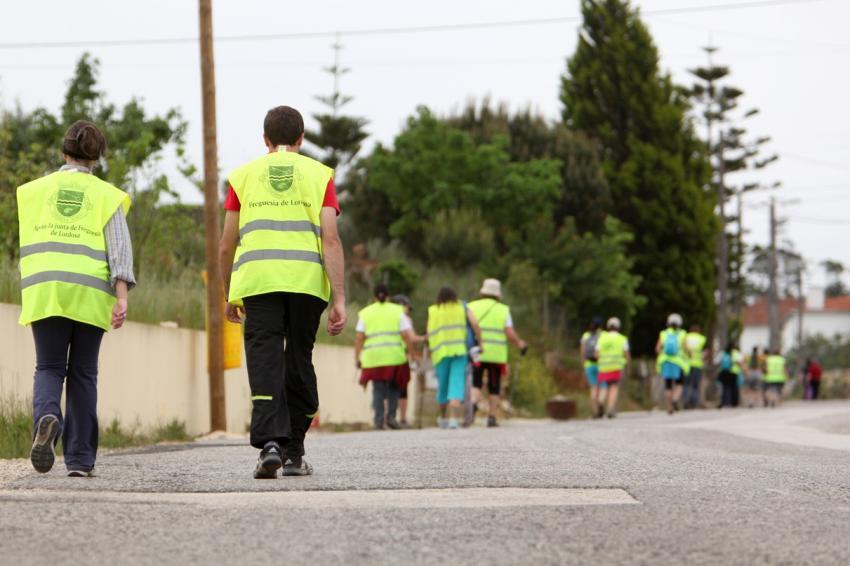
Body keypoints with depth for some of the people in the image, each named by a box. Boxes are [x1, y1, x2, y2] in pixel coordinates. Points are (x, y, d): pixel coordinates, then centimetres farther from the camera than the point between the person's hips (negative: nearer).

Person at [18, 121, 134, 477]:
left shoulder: (34, 190, 10)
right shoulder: (108, 196, 6)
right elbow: (119, 248, -6)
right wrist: (122, 298, -13)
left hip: (45, 292, 0)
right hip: (91, 294, 0)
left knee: (49, 368, 5)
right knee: (82, 373, 10)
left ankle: (47, 417, -28)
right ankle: (79, 458, 9)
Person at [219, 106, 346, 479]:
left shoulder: (244, 175, 15)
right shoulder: (319, 175, 13)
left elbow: (226, 247, 14)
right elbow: (330, 240, 1)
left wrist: (229, 296, 26)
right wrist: (339, 300, -2)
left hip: (257, 281, -1)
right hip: (307, 281, 1)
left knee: (265, 361, -5)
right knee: (299, 363, 11)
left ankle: (270, 442, -24)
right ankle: (294, 452, 16)